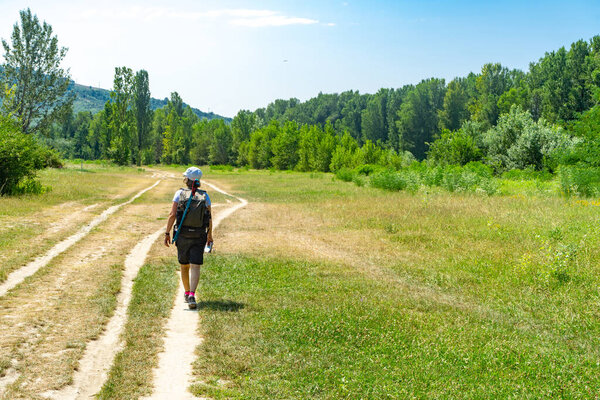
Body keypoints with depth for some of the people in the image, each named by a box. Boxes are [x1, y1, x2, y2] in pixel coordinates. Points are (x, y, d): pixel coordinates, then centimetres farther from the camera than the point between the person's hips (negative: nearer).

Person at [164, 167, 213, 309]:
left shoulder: (180, 193, -4)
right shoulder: (205, 196, 1)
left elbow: (172, 215, -10)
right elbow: (209, 218, 2)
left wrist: (167, 233, -3)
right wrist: (209, 235, 16)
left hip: (182, 236, 0)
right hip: (199, 236, 0)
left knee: (184, 266, 17)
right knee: (195, 267, -3)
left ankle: (187, 293, 31)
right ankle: (192, 295, -20)